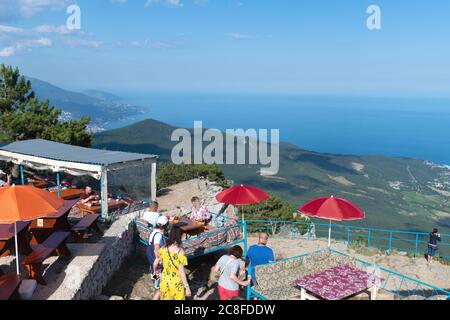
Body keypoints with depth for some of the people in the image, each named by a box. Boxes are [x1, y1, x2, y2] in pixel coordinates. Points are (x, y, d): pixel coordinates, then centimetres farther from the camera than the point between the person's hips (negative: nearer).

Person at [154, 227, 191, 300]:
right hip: (176, 283, -4)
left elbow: (155, 263, 4)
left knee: (165, 298, 22)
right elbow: (181, 272, -23)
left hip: (164, 281, 4)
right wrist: (187, 287, -16)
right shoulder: (180, 251, -24)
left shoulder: (163, 249, -10)